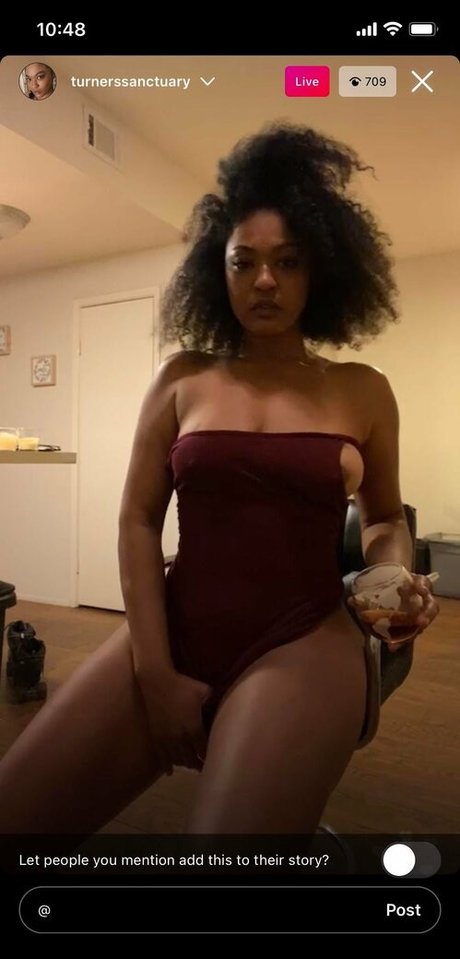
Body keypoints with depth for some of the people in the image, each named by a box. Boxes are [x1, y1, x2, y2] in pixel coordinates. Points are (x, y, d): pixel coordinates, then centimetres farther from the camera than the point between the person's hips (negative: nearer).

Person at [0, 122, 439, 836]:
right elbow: (138, 523, 1)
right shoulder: (183, 379, 5)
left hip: (303, 641, -1)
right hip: (171, 631, 2)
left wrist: (397, 575, -7)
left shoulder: (362, 391, 4)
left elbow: (385, 518, 17)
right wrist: (156, 673, -6)